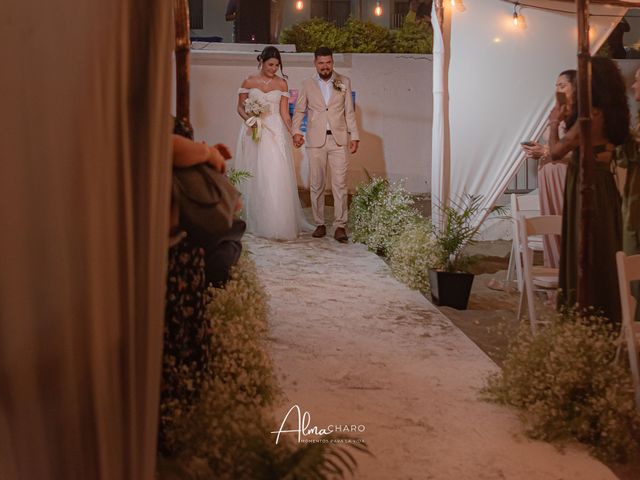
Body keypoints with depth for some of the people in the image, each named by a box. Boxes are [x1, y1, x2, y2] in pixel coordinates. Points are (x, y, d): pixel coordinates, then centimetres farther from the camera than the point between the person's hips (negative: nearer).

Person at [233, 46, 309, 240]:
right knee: (255, 178, 2)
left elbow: (284, 113, 3)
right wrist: (249, 119, -12)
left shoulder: (281, 84, 5)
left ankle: (279, 225, -5)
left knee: (276, 177, -8)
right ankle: (256, 222, 11)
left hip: (275, 134, 0)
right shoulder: (249, 82, 4)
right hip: (254, 133, 0)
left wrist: (293, 133, -10)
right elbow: (240, 107, 8)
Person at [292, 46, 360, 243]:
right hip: (316, 141, 1)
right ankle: (320, 224, 13)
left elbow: (349, 111, 8)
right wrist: (296, 131, -8)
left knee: (340, 184, -5)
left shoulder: (344, 82, 8)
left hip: (338, 139, -1)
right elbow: (299, 111, 8)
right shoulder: (307, 85, 8)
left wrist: (354, 136, 2)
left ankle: (340, 226, -3)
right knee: (316, 185, 4)